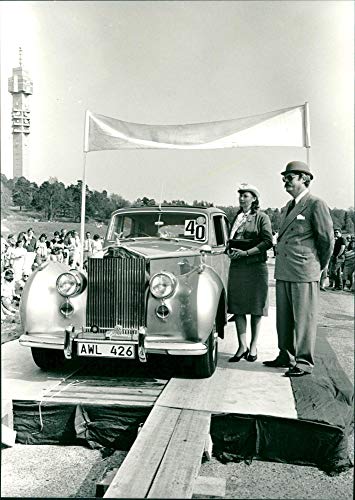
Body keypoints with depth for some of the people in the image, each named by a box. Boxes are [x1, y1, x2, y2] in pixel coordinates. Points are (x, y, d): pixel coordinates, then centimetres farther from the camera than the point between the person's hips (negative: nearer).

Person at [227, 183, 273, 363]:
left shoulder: (261, 217, -1)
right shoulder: (236, 218, 16)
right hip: (236, 267, 5)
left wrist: (246, 253, -16)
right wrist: (229, 251, 2)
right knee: (238, 307, 2)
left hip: (255, 266, -5)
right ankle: (242, 346, 8)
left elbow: (268, 242, -10)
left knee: (255, 308, 2)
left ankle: (253, 347, 12)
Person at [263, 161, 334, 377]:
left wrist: (319, 267, 4)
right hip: (283, 272, 8)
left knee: (304, 319, 0)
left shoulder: (316, 204, -7)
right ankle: (286, 357, 27)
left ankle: (304, 363, 9)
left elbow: (327, 240, -5)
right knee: (283, 318, 14)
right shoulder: (287, 207, 17)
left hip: (304, 274, -8)